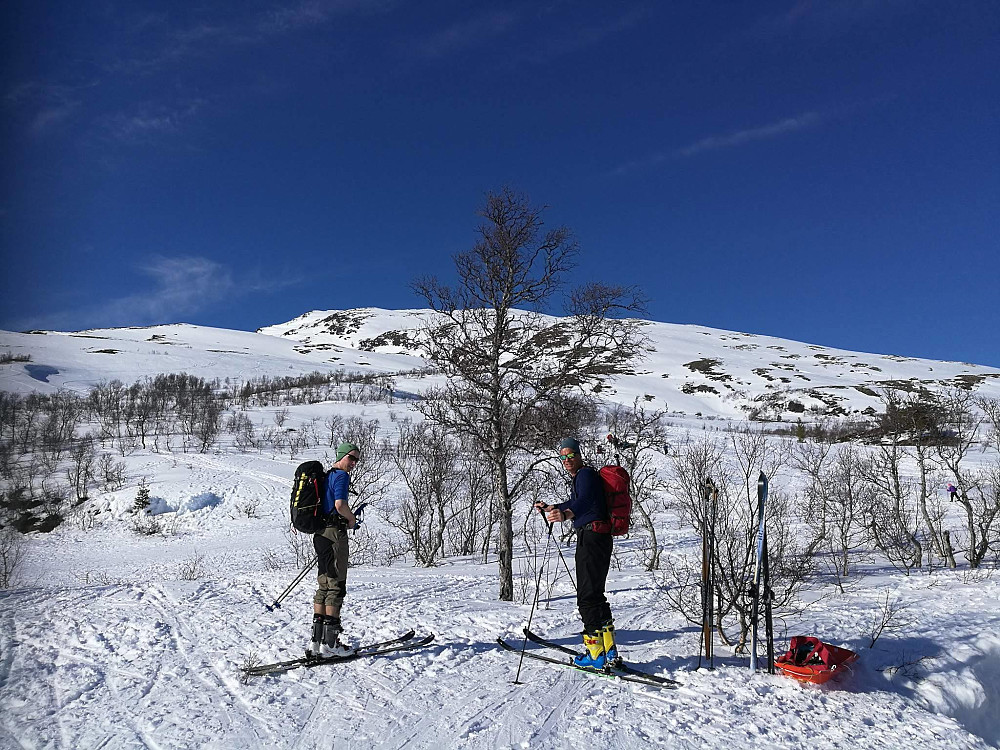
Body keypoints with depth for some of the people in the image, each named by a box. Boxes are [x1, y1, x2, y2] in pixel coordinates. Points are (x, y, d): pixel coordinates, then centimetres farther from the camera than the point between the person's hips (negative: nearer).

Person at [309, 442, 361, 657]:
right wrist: (352, 519, -6)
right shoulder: (341, 475, -9)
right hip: (334, 533, -10)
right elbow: (340, 504, -24)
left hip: (320, 534, 10)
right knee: (336, 586, -5)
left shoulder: (326, 476, 19)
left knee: (324, 585, 13)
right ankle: (329, 642, -4)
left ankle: (316, 640, 15)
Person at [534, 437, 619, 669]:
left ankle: (596, 653, -5)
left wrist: (565, 514, -51)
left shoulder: (586, 474, -11)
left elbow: (586, 501, -32)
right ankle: (609, 650, 23)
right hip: (592, 538, 11)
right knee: (594, 594, 16)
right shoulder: (577, 478, 20)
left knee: (588, 596, -8)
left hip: (592, 536, -11)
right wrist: (550, 508, 51)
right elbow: (574, 503, 38)